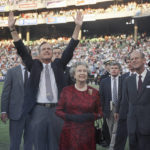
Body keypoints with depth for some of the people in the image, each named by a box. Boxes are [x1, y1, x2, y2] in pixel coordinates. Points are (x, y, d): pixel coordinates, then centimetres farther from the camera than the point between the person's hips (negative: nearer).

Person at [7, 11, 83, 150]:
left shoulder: (58, 65, 10)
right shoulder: (34, 66, 8)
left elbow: (70, 49, 3)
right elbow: (21, 50, 0)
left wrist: (78, 26, -5)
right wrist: (12, 29, -11)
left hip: (56, 109, 1)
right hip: (39, 109, -1)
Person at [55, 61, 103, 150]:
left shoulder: (94, 92, 2)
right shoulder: (66, 91, 2)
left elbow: (99, 113, 8)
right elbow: (58, 110, 5)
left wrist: (90, 116, -12)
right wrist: (70, 117, -12)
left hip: (87, 133, 0)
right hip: (70, 133, 0)